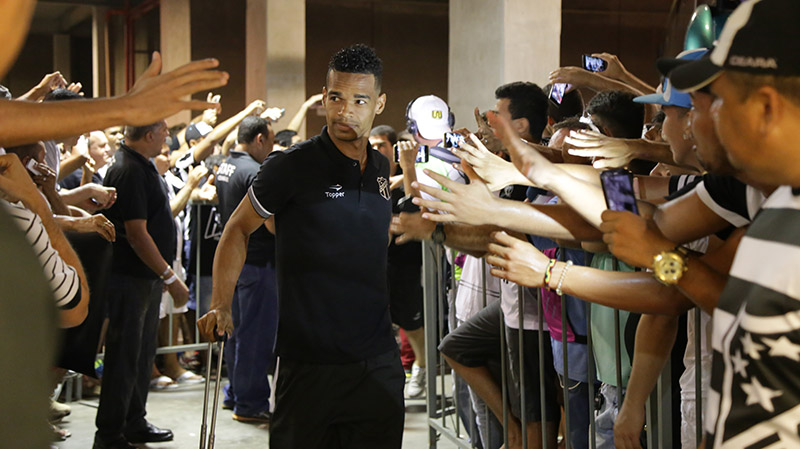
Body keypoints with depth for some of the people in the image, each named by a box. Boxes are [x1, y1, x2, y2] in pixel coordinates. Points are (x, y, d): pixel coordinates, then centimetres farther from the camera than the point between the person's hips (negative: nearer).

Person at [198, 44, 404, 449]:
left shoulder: (381, 168, 9)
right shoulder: (292, 167, -8)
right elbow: (238, 231, 0)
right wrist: (220, 304, -8)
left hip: (379, 362, 5)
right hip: (310, 363, -5)